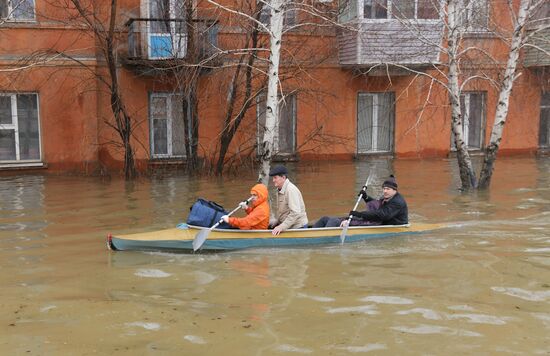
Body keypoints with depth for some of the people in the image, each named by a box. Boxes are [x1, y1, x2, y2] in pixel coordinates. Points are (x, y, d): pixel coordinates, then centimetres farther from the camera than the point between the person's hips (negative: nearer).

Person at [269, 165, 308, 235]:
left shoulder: (291, 190, -21)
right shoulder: (280, 190, 10)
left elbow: (295, 213, -28)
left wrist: (282, 227, -30)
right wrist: (277, 222, 11)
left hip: (298, 227, -9)